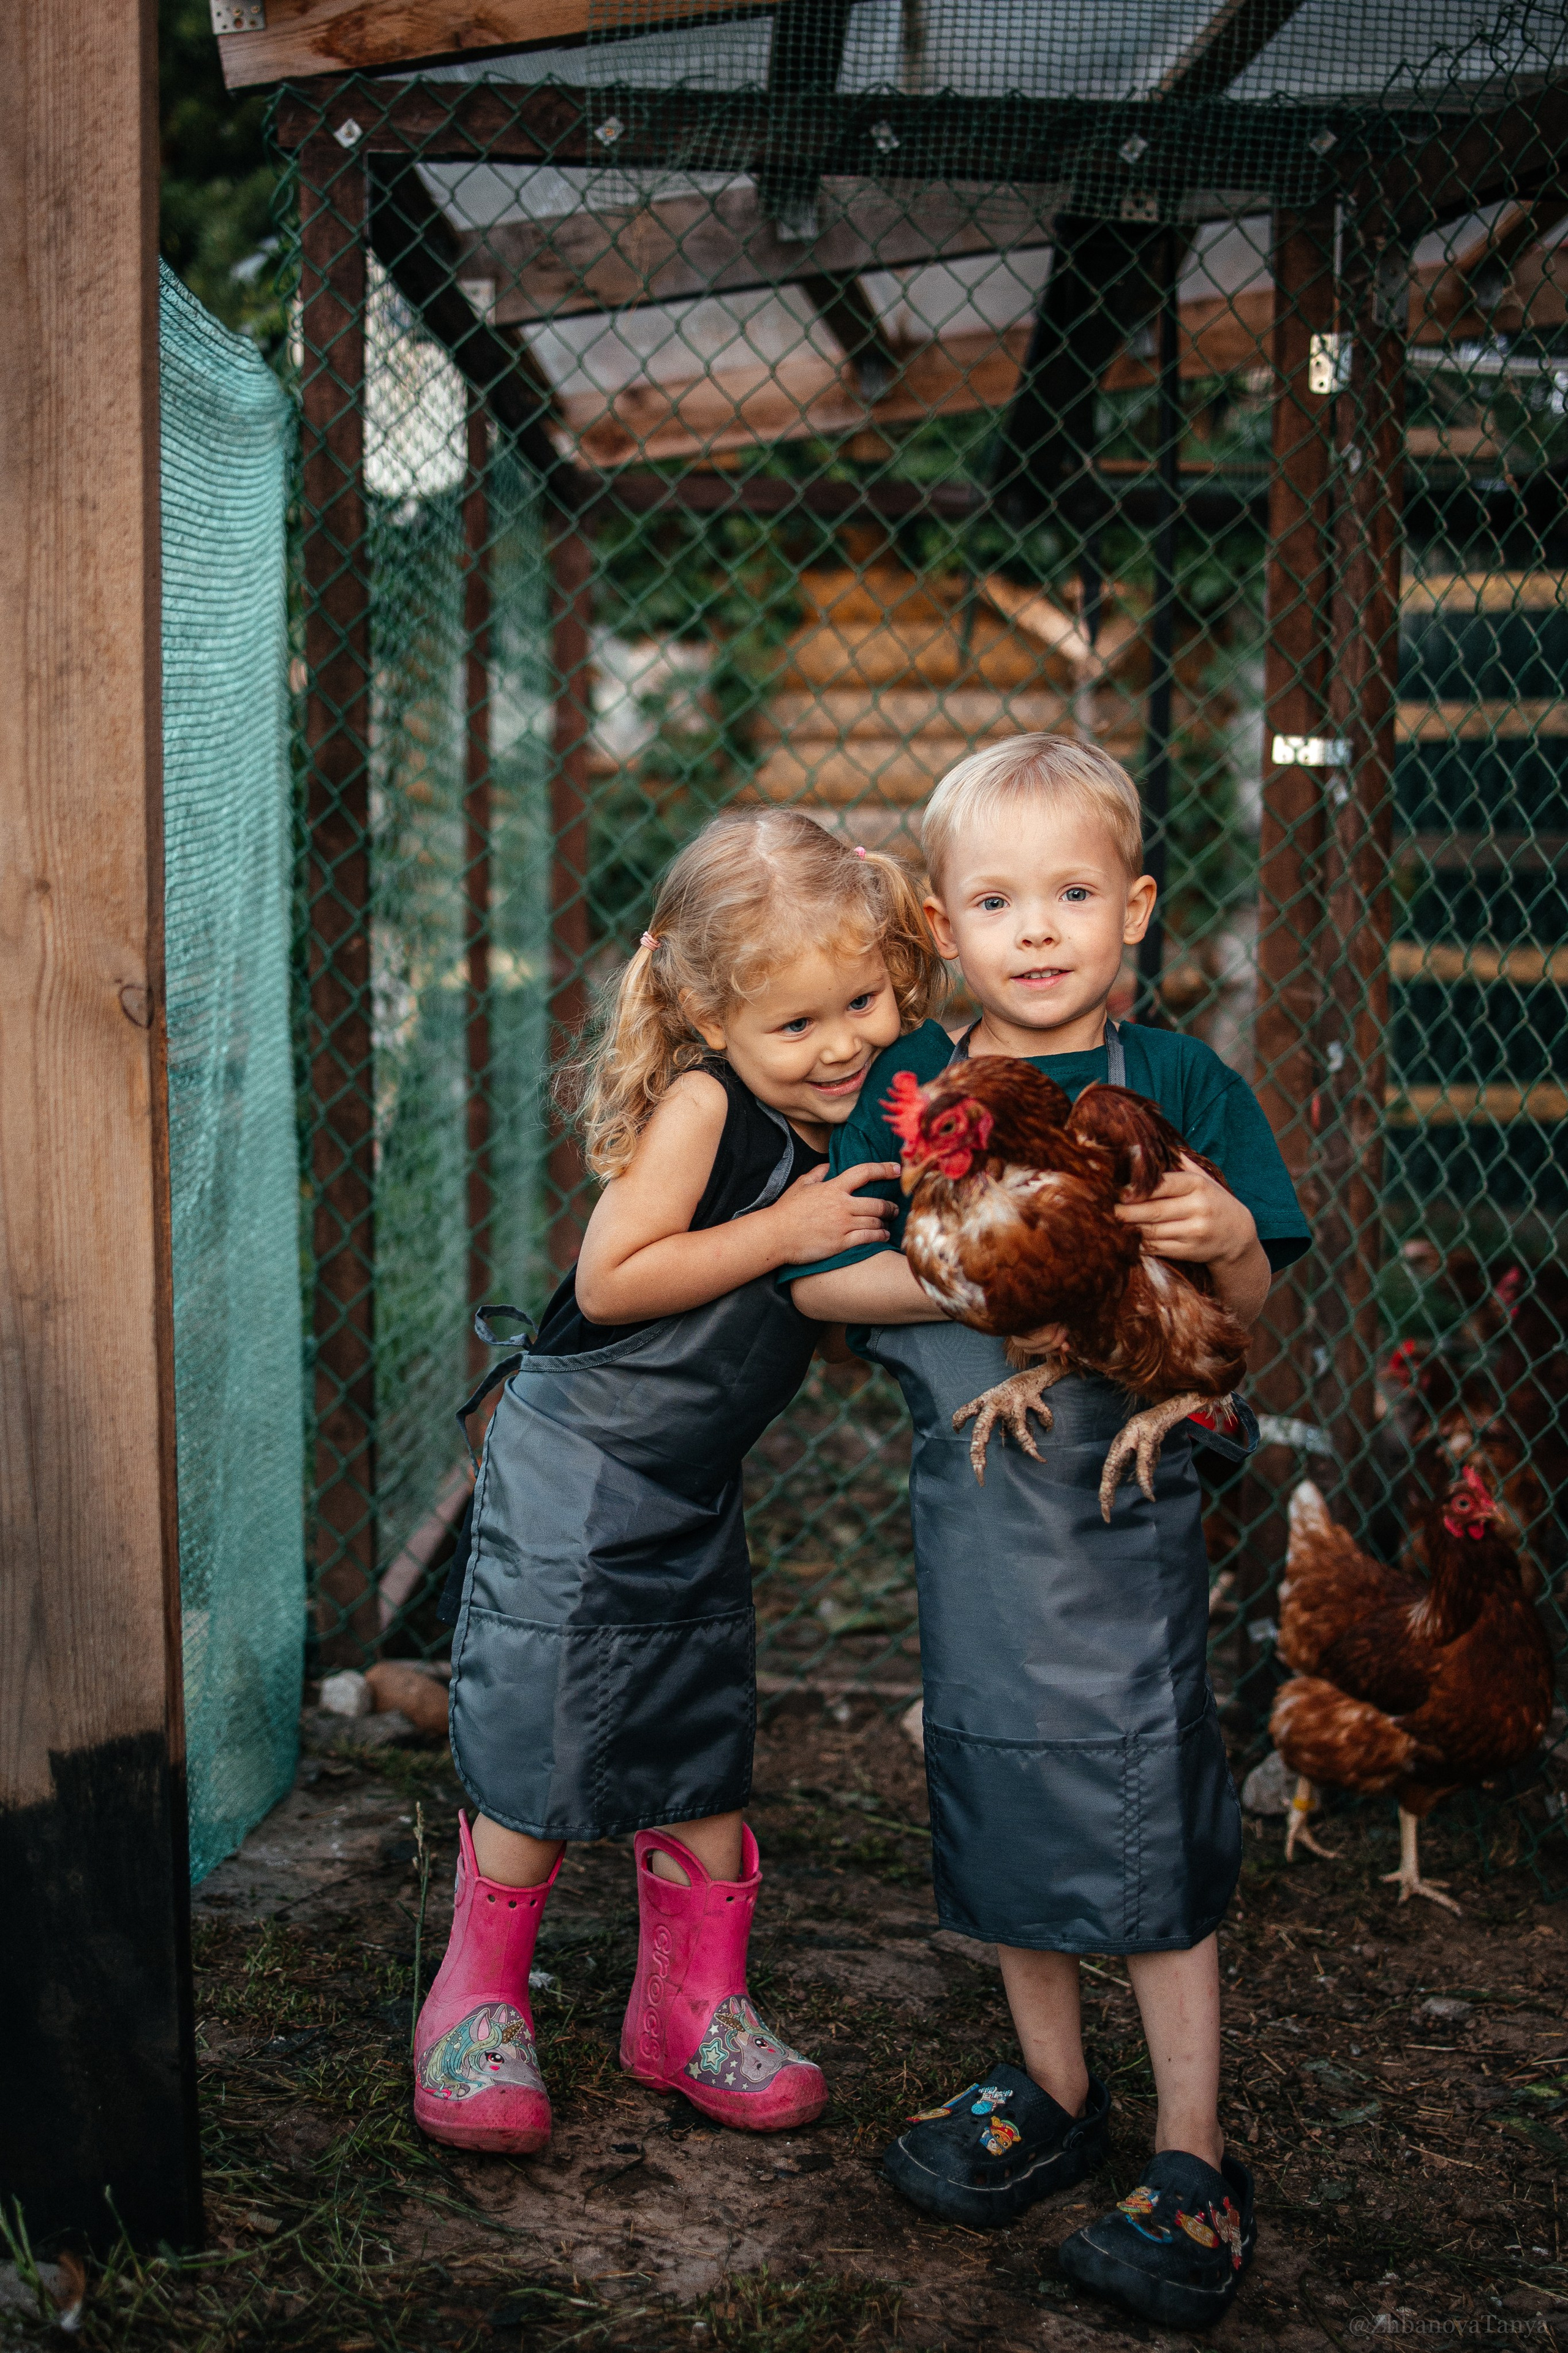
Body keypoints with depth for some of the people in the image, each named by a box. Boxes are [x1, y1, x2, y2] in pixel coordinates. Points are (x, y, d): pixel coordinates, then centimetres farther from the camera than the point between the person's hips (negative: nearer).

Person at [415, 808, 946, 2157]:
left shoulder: (865, 1116, 1)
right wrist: (784, 1231, -25)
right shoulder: (702, 1103, -21)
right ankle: (477, 2008, 18)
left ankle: (694, 2008, 28)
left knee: (706, 1749, 12)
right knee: (544, 1752, 0)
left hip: (699, 1492, 7)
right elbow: (610, 1281, -24)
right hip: (583, 1478, -7)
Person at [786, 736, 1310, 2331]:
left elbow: (1246, 1309, 0)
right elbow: (814, 1278, -5)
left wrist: (1224, 1235, -22)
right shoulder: (909, 1085, 1)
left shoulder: (1178, 1084, -4)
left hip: (1123, 1500, -3)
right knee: (1005, 1798, 15)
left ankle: (1191, 2161, 15)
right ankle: (1051, 2092, 35)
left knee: (1147, 1825, 0)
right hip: (969, 1497, 3)